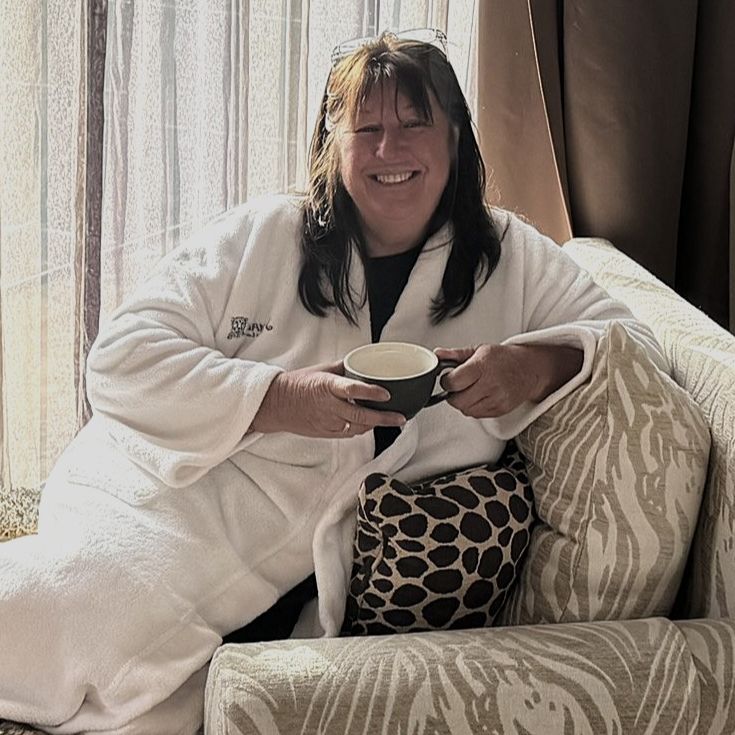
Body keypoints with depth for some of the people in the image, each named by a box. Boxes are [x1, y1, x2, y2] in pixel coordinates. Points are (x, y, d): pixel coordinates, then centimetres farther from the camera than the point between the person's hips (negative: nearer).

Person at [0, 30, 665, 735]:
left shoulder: (513, 259, 7)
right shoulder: (260, 235, -1)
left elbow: (635, 341, 6)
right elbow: (120, 358, -5)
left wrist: (538, 365, -17)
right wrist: (279, 400, -20)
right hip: (161, 501, -1)